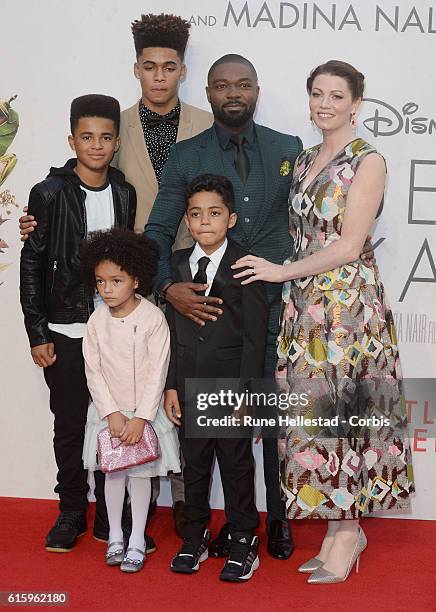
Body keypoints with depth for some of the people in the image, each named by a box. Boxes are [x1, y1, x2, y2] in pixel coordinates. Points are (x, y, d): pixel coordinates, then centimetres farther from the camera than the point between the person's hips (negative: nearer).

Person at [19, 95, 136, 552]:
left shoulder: (125, 194, 4)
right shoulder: (49, 193, -6)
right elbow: (32, 265, -4)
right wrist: (37, 333, -7)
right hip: (65, 333, -2)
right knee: (69, 426, 8)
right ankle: (71, 512, 24)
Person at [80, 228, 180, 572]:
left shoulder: (153, 318, -14)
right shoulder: (97, 321, -4)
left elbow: (157, 372, -14)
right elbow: (93, 371, -3)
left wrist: (141, 417, -17)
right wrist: (113, 413, -12)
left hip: (145, 411, -3)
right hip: (109, 410, 3)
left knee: (141, 473, 5)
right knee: (113, 472, 11)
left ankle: (137, 541, 17)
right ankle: (115, 537, 25)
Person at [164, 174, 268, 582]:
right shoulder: (177, 265, 4)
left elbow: (254, 337, -9)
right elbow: (172, 330, 5)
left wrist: (247, 393, -12)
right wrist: (170, 385, 2)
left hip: (232, 384, -4)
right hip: (190, 386, 4)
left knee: (236, 464, 7)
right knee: (193, 462, 14)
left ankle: (243, 540, 21)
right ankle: (194, 537, 29)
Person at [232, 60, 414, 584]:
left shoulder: (368, 160, -7)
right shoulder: (304, 161, 15)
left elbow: (349, 244, -13)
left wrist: (281, 271, -9)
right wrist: (286, 280, 7)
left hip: (349, 300, -6)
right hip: (305, 304, 6)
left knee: (340, 409, -2)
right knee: (316, 412, 7)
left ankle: (345, 534, 12)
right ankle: (343, 529, 20)